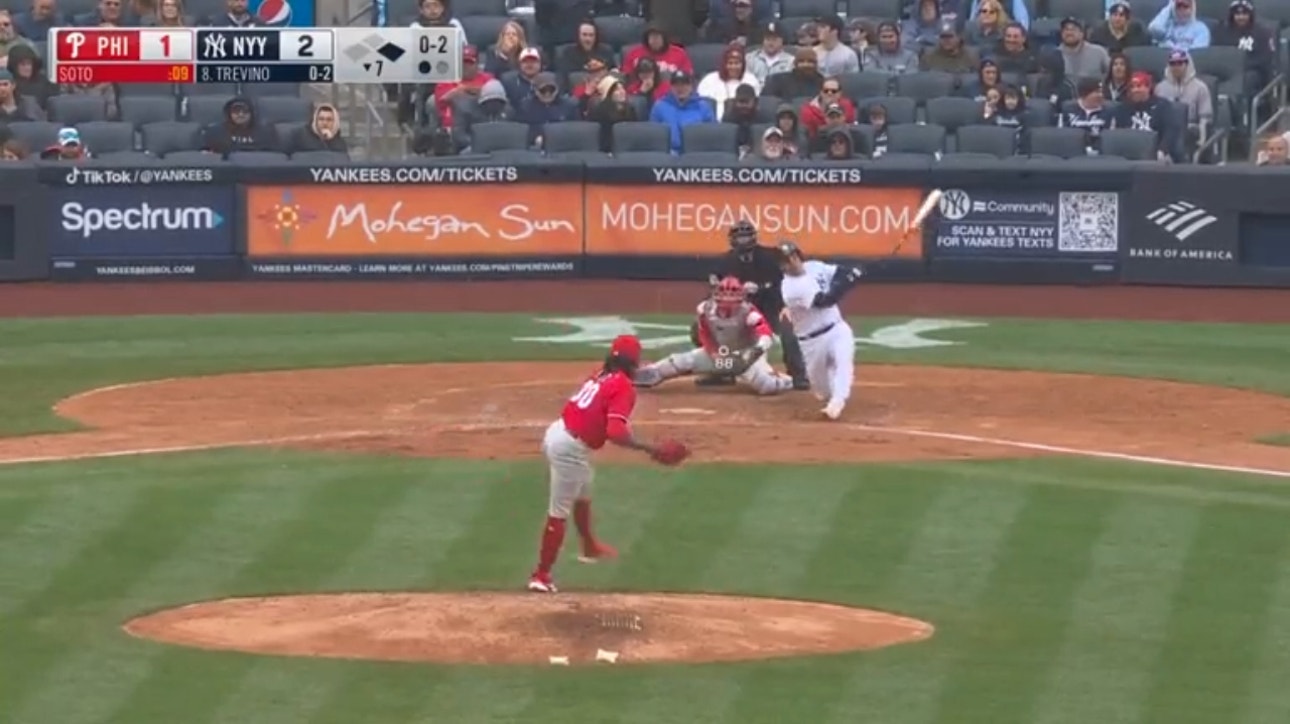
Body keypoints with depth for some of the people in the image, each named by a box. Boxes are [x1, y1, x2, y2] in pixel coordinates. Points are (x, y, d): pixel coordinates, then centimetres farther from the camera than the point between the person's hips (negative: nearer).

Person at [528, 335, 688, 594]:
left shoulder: (602, 376, 11)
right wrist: (650, 449, -24)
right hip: (570, 448, -9)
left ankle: (589, 547, 52)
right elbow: (615, 432, -28)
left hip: (556, 433, 9)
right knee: (559, 513, -1)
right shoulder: (624, 387, -16)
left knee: (583, 495, 32)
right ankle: (541, 575, 5)